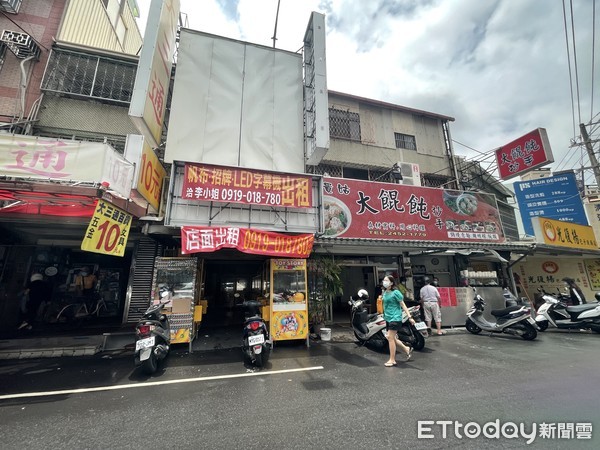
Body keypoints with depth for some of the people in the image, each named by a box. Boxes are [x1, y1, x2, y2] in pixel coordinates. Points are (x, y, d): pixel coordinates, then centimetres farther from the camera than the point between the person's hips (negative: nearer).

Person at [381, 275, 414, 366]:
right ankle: (407, 349, 36)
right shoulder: (384, 293, 9)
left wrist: (409, 317, -11)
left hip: (395, 318, -8)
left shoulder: (395, 292, -12)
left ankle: (392, 360, 6)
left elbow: (403, 305, -10)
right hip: (388, 318, 8)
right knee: (393, 338, 14)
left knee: (390, 337, -7)